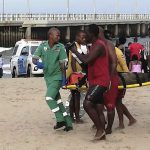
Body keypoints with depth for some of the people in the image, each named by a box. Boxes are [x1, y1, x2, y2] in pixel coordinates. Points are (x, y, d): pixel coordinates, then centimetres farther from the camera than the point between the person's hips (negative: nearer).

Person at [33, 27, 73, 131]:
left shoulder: (60, 47, -8)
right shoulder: (43, 46, -2)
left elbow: (62, 64, -7)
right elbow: (34, 59, -1)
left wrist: (64, 78, -9)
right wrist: (38, 63, -24)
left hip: (57, 77, -5)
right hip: (48, 77, 5)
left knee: (49, 98, -18)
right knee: (57, 100, 7)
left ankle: (60, 120, -8)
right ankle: (68, 123, 13)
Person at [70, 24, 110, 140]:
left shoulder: (99, 46, -16)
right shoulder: (95, 45, 18)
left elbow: (86, 60, -25)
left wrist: (75, 51, -12)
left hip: (100, 81, -10)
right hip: (96, 81, 10)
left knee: (87, 104, -19)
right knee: (99, 109, 9)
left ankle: (100, 129, -13)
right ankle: (102, 134, 12)